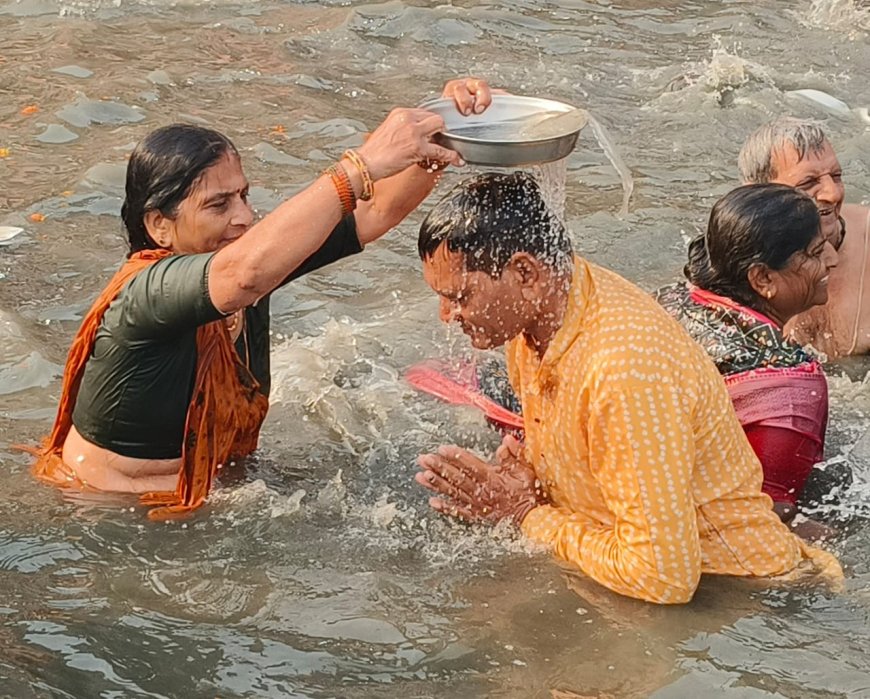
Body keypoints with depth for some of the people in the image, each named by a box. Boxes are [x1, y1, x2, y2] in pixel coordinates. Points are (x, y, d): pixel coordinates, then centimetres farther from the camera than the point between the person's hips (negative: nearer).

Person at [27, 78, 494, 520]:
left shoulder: (254, 253, -4)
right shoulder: (146, 294, -26)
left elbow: (380, 210, -6)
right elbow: (247, 272, -47)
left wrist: (433, 144, -24)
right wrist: (363, 165, -46)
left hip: (213, 490, 7)